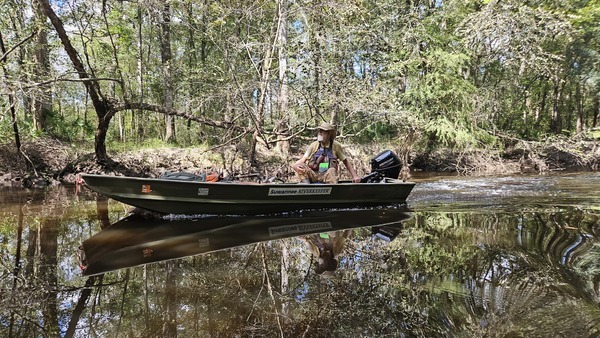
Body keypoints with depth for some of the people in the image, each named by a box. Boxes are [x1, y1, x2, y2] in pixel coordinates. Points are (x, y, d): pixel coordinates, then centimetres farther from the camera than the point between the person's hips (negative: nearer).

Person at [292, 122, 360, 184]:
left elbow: (346, 161, 10)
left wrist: (354, 176, 2)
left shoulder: (336, 145, 5)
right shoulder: (314, 145, 8)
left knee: (331, 171, -36)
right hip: (313, 175, 2)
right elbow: (303, 159, 4)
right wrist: (295, 165, -19)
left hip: (328, 176, -2)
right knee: (300, 166, -25)